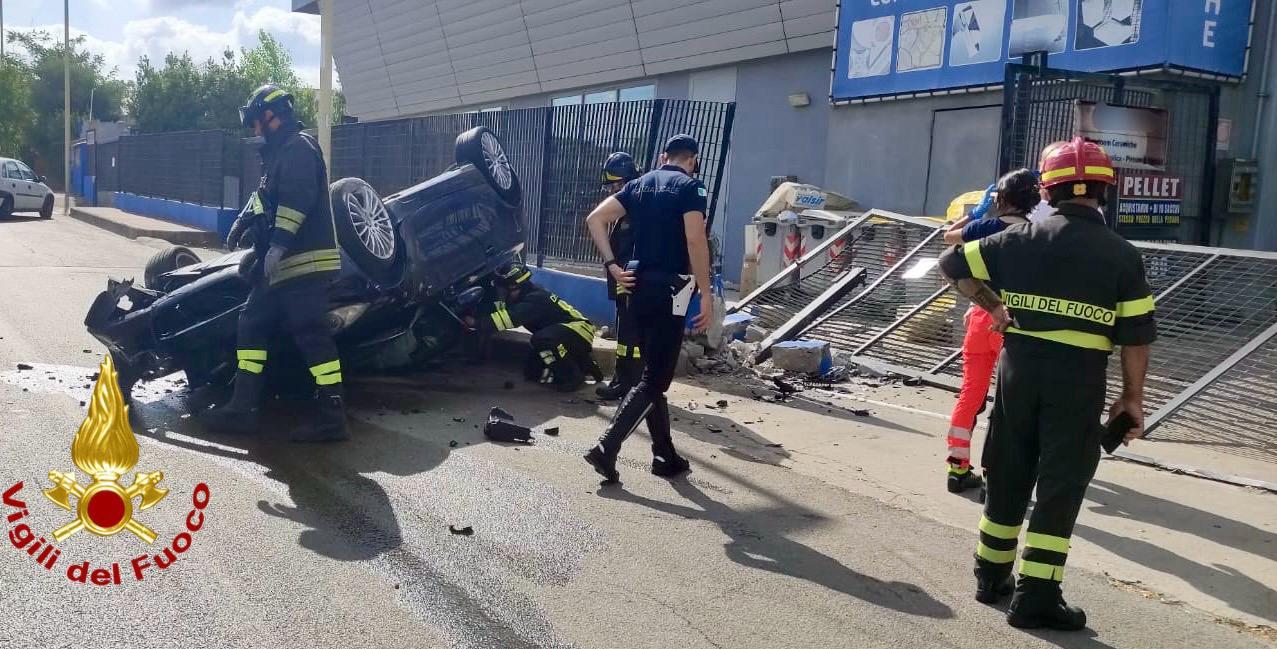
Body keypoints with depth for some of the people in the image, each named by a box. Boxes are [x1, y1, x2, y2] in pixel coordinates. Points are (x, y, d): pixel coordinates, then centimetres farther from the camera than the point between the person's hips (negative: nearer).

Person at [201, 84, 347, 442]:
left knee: (312, 334, -12)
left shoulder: (299, 147, -9)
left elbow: (297, 198, -23)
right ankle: (242, 406, 16)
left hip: (306, 260, -11)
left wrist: (279, 243, -28)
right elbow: (266, 196, 38)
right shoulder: (280, 153, 23)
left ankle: (332, 415, -10)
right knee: (252, 324, 11)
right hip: (283, 264, 11)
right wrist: (243, 221, 39)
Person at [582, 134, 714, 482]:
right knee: (653, 380, -4)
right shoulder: (690, 187, -6)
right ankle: (606, 448, -13)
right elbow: (695, 241, -18)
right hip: (670, 290, -7)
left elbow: (595, 219, 5)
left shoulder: (639, 184, 13)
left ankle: (665, 456, 19)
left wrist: (612, 265, 3)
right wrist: (706, 294, -15)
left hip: (639, 286, 7)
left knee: (653, 374, 14)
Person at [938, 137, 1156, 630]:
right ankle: (1035, 597, 6)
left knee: (1008, 475, 15)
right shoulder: (1121, 255, -4)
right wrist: (1132, 397, 6)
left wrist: (992, 307, 15)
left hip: (1020, 364, 3)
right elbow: (1135, 336, -4)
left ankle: (992, 575, 26)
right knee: (1060, 487, 4)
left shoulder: (1021, 239, 1)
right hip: (1080, 375, -3)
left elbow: (954, 265, 6)